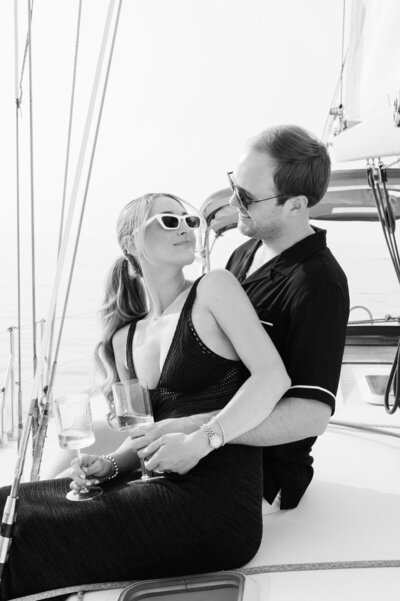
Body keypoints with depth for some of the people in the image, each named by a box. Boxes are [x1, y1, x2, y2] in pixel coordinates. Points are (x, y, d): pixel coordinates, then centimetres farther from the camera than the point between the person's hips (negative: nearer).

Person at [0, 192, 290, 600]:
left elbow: (274, 377, -11)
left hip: (218, 500, -6)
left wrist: (202, 440, -20)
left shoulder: (214, 288, -2)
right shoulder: (124, 340, 15)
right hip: (165, 487, 6)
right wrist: (110, 465, 0)